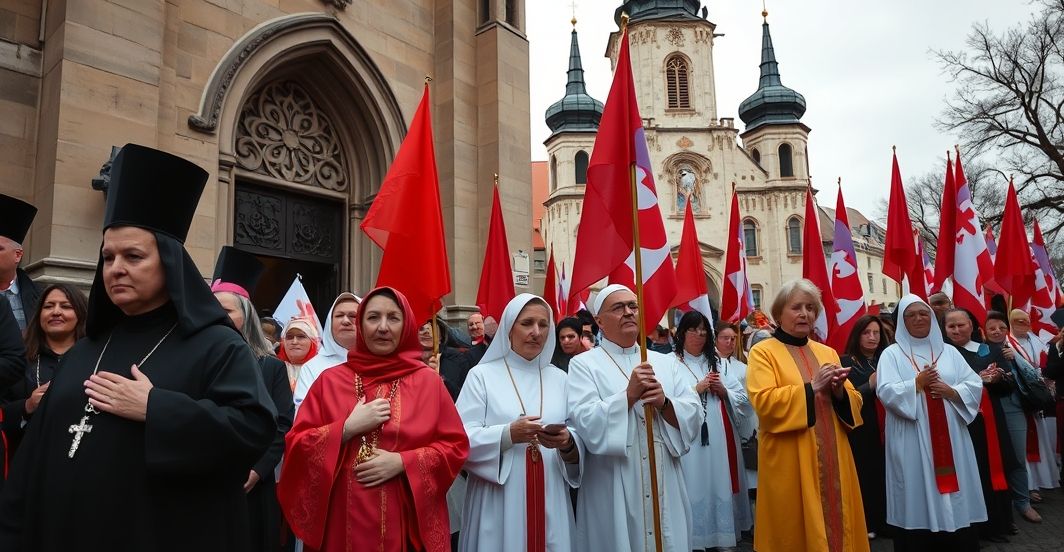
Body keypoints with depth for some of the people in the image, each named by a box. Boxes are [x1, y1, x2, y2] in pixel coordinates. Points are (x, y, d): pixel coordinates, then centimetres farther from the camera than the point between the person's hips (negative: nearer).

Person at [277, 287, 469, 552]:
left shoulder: (428, 381, 0)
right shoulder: (330, 380, 2)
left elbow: (455, 446, -1)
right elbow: (296, 445, 0)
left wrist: (402, 462, -14)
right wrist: (348, 428, -13)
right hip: (343, 523, 1)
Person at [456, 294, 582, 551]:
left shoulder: (559, 378, 10)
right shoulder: (482, 375, 0)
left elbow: (579, 441, 5)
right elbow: (463, 439, -9)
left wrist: (567, 443, -16)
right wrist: (508, 435, -22)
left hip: (549, 500, 3)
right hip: (499, 502, -3)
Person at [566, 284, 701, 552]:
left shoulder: (663, 362, 11)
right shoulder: (584, 364, -3)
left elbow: (694, 416, 3)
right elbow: (585, 423, -16)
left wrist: (664, 403, -15)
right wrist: (629, 395, -22)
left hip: (664, 486, 4)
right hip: (613, 493, -4)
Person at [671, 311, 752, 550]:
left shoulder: (716, 363, 14)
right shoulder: (671, 363, -5)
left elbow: (743, 396, 13)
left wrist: (723, 391, -5)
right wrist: (697, 389, -14)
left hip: (719, 437, 5)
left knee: (720, 484, 9)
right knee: (696, 486, -2)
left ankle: (722, 532, 21)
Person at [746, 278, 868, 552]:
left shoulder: (827, 352, 15)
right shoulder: (763, 352, -3)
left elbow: (854, 401, 11)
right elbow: (763, 402, -16)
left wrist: (839, 391, -11)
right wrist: (811, 387, -18)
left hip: (833, 458, 5)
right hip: (790, 462, -5)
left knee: (837, 522, 11)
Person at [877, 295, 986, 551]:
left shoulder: (949, 352, 13)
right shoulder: (892, 354, 2)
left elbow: (975, 385, 6)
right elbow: (886, 392, -10)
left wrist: (951, 391, -10)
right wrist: (918, 383, -15)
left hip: (950, 438, 3)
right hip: (911, 442, -3)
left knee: (956, 495, 7)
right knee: (917, 498, 0)